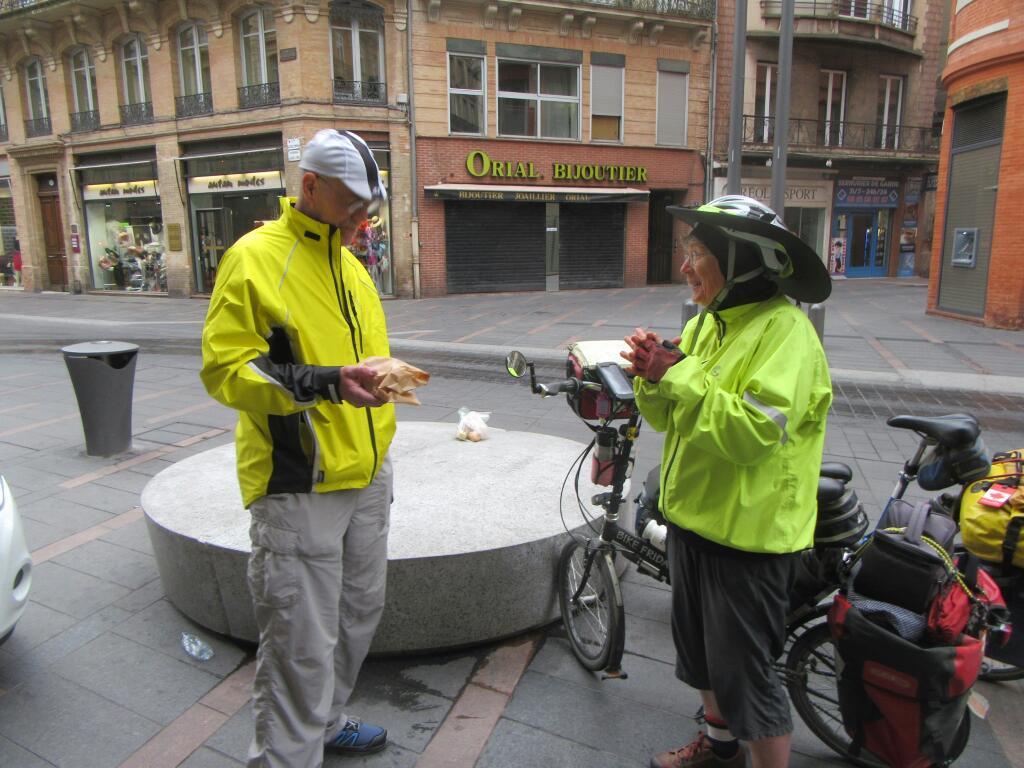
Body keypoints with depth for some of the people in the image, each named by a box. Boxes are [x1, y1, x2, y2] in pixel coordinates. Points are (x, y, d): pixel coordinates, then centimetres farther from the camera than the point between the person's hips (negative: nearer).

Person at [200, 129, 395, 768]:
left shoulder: (348, 264, 15)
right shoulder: (256, 258, -9)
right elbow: (225, 369, -16)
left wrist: (379, 376, 11)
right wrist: (326, 382, -28)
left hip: (366, 479, 8)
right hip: (299, 488, -8)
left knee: (359, 616, 20)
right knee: (303, 644, 0)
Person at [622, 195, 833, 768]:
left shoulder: (785, 330, -18)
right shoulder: (705, 323, 8)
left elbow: (754, 432, -31)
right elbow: (670, 420, 9)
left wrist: (681, 376, -27)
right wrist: (653, 377, -10)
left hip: (750, 533, -9)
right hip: (693, 518, 9)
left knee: (744, 674, 6)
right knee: (702, 651, 24)